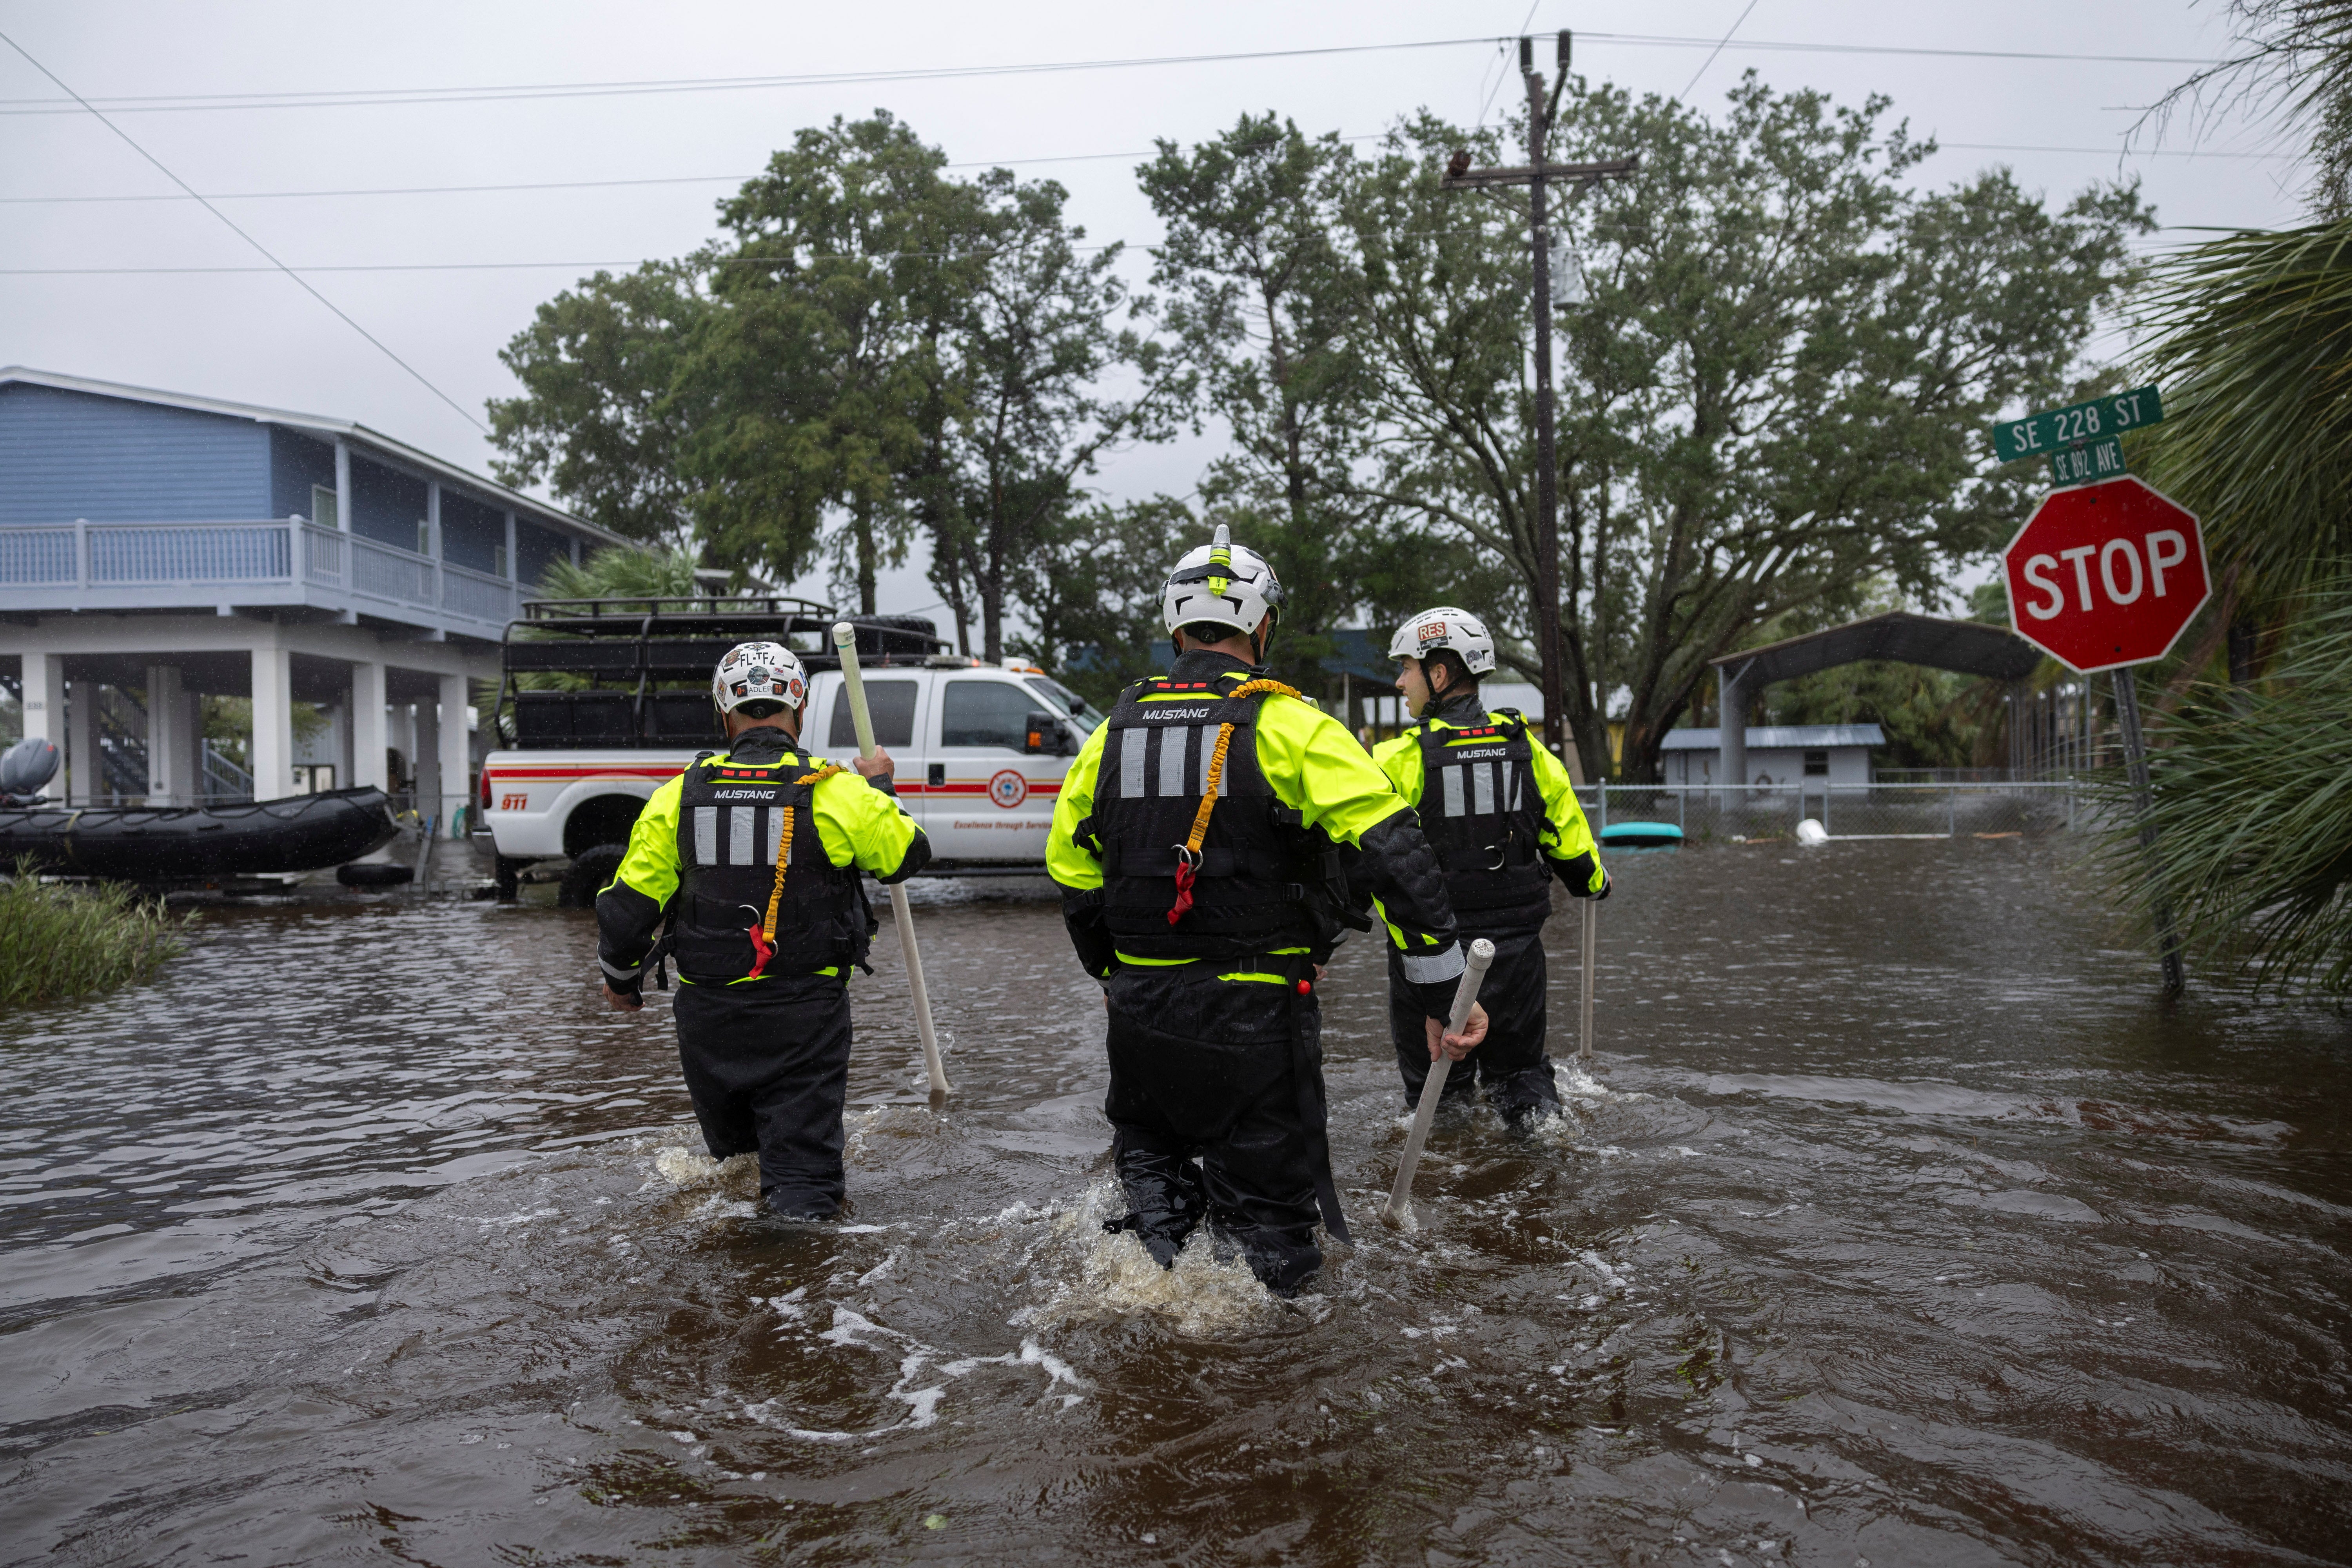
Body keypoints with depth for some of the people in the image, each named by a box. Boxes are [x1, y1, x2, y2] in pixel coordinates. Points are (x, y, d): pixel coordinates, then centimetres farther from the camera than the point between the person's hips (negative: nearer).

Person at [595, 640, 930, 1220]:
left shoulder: (678, 796, -2)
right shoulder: (837, 793, -9)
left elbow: (629, 903, 3)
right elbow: (907, 856, 6)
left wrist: (620, 977, 20)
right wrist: (883, 789, 22)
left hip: (707, 1014, 2)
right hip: (805, 1013, -2)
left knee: (734, 1148, 24)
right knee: (802, 1161, 2)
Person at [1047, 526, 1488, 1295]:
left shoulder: (1113, 733, 5)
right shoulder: (1290, 727, -10)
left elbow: (1071, 868, 14)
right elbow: (1396, 856, -19)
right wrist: (1440, 994, -15)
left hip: (1142, 1009, 4)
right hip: (1257, 1016, -4)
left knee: (1149, 1151, 30)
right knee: (1267, 1213, 10)